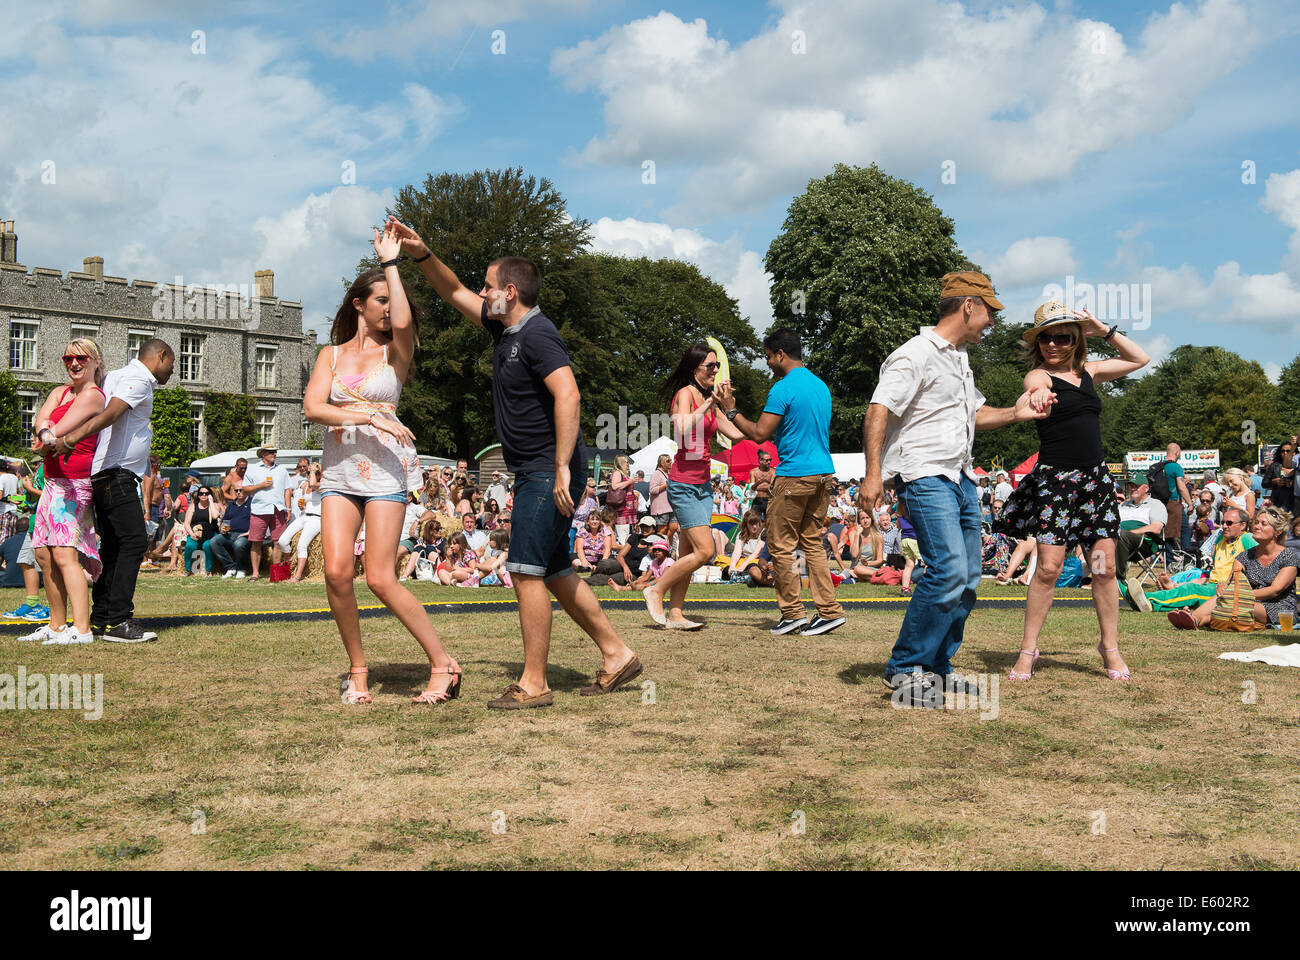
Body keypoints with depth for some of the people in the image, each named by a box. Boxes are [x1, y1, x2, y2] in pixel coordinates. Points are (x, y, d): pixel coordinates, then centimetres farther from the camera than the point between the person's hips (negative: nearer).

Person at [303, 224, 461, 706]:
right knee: (337, 571, -11)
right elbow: (312, 408, -3)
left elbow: (403, 321, -21)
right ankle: (357, 670, 7)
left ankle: (443, 664, 2)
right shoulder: (331, 354, 12)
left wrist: (390, 261, -10)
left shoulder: (395, 351, 4)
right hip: (339, 471, 3)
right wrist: (370, 417, -16)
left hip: (385, 469, -3)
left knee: (380, 579, -11)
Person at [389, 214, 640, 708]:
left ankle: (533, 684, -3)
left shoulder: (536, 335, -16)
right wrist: (421, 254, 14)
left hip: (550, 473, -10)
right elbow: (455, 293, 26)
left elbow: (568, 395, -27)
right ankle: (616, 655, 21)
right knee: (555, 572, 14)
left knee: (527, 571, -9)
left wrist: (562, 469, -30)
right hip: (533, 474, 10)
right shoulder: (505, 328, 13)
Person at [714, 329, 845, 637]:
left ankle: (793, 613, 3)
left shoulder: (783, 388, -13)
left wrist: (730, 410, -4)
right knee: (812, 543, 12)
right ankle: (830, 611, 6)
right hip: (824, 473, 8)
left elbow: (759, 434, -15)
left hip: (794, 476, -8)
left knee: (780, 545, 1)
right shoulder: (821, 386, 14)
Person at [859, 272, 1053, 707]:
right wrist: (873, 473, -27)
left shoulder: (959, 359, 21)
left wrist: (1015, 414, 18)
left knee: (967, 580, 8)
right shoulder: (916, 354, -9)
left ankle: (937, 668, 19)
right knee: (949, 570, -20)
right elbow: (878, 412, -17)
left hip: (961, 478, 10)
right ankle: (905, 668, -8)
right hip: (925, 477, -10)